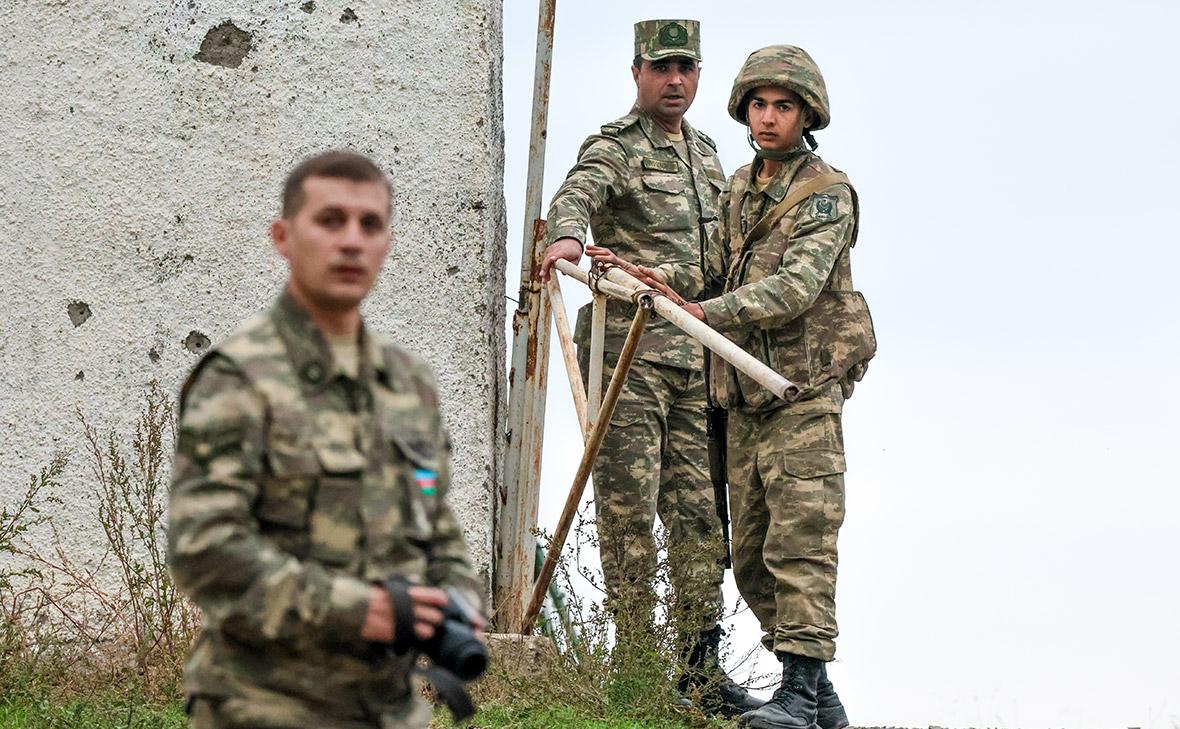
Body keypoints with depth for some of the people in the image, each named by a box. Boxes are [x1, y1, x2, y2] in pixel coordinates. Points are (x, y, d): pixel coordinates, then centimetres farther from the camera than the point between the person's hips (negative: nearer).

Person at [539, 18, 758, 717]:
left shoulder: (706, 154, 21)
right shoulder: (614, 148, -1)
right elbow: (576, 193, -23)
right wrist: (568, 236, -45)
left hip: (697, 353, 6)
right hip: (628, 349, -6)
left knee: (699, 508, 5)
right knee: (629, 505, -6)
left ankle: (701, 667, 10)